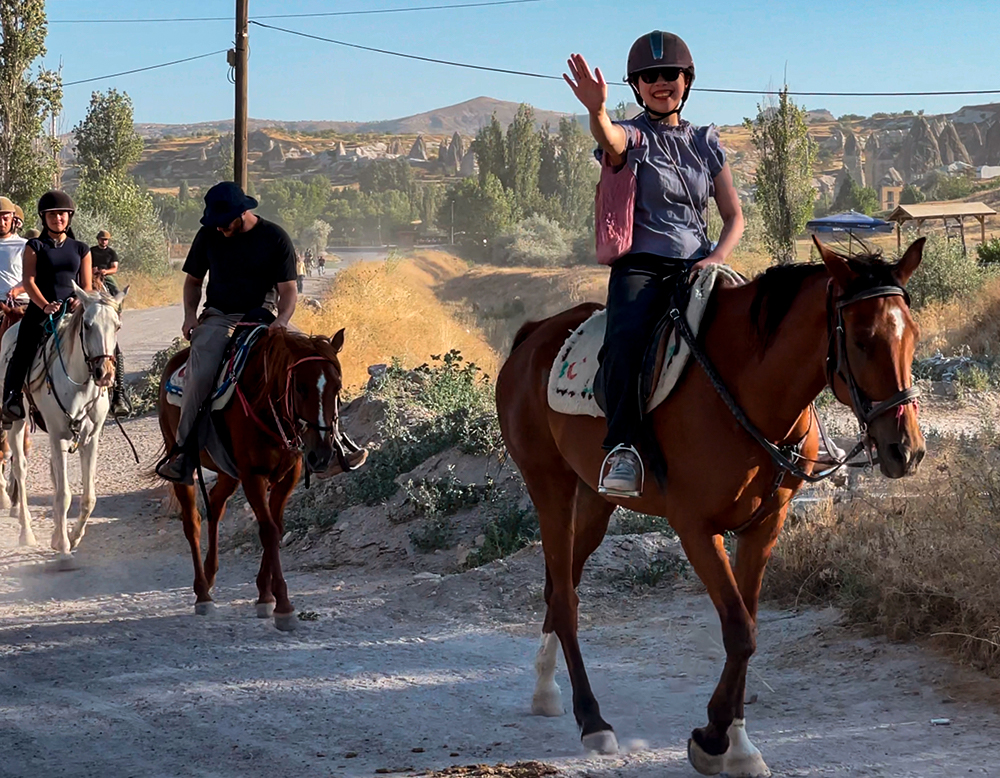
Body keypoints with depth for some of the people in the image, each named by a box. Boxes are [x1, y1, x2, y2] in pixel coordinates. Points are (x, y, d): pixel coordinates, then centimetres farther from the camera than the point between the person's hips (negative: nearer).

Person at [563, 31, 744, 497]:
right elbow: (611, 142, -22)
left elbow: (734, 216, 18)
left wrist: (718, 256, -4)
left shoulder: (706, 142, 18)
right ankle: (622, 446, -35)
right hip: (641, 266, -4)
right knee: (626, 339, -34)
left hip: (696, 267, 4)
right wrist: (596, 110, -46)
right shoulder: (634, 137, 5)